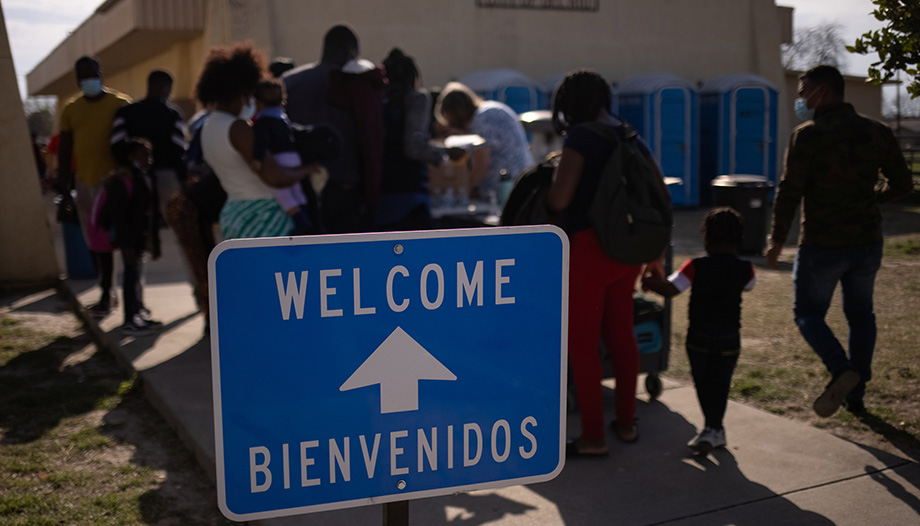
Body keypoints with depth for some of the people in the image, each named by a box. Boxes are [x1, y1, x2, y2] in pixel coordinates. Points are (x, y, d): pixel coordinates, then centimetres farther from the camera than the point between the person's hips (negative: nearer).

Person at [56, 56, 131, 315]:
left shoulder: (120, 103, -2)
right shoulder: (70, 109, 10)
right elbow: (64, 150, 11)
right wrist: (64, 188, 7)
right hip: (85, 183, 4)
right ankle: (107, 294, 18)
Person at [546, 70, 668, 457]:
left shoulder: (580, 138, -11)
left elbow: (559, 199, -20)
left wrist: (544, 190, 4)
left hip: (589, 247, -8)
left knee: (582, 342, 1)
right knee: (620, 333, 18)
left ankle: (592, 437, 6)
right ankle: (626, 422, 30)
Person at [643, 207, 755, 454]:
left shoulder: (696, 266, -10)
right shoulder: (744, 269, -1)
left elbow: (670, 289, -20)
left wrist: (650, 282, -3)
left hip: (699, 334, -1)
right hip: (729, 336, 2)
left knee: (702, 381, 12)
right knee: (720, 383, 10)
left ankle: (713, 428, 15)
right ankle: (713, 429, 6)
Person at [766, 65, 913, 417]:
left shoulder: (808, 135, -13)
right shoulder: (877, 133, 5)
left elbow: (790, 191, -14)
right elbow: (902, 184, 9)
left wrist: (776, 240, -4)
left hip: (822, 245, -5)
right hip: (868, 242, 5)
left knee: (808, 312, 9)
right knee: (860, 315, 19)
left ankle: (842, 369, -15)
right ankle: (855, 394, 22)